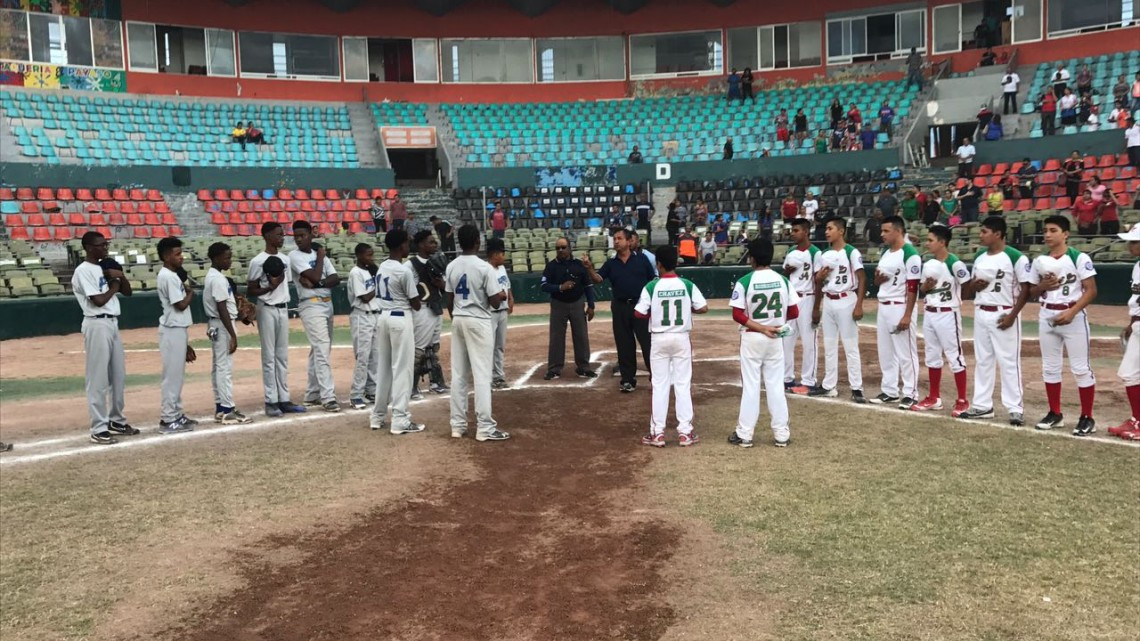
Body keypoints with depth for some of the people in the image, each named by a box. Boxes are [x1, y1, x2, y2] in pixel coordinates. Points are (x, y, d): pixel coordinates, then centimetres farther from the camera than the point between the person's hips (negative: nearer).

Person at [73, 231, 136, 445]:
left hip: (112, 324, 9)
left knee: (118, 375, 14)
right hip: (97, 325, -9)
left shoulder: (106, 267, 14)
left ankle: (116, 420, 26)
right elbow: (98, 300, -19)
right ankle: (99, 429, -2)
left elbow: (128, 292, 15)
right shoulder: (83, 271, -11)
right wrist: (113, 287, -3)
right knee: (98, 379, -6)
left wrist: (120, 276, -2)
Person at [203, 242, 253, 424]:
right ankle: (226, 410, -4)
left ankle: (221, 407, 20)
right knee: (225, 367, -7)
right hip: (222, 326, -11)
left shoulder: (212, 277, 13)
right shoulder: (218, 279, -18)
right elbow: (222, 309, -22)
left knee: (218, 366, 13)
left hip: (216, 326, 11)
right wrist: (233, 335, -23)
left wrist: (239, 316, 14)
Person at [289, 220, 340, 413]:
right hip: (311, 306, -7)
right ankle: (327, 397, -17)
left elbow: (336, 279, 2)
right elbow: (315, 276, -18)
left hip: (328, 304, 7)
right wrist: (320, 257, -3)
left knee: (318, 350, 11)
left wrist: (315, 283, -14)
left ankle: (312, 394, 18)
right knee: (322, 350, -15)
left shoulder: (320, 254, 14)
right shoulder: (294, 256, -5)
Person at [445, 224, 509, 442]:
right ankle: (485, 428, -2)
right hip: (478, 322, -6)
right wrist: (502, 296, 8)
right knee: (481, 375, -4)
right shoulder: (484, 267, -14)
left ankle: (457, 425, 14)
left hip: (458, 321, 6)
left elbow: (449, 301, 9)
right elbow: (495, 301, -13)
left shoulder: (451, 267, 4)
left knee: (458, 375, 9)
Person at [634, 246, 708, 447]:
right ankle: (685, 432, 10)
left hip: (659, 339, -1)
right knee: (683, 385, 7)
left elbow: (638, 313, -10)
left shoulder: (652, 286, -9)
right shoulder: (687, 285, -4)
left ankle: (657, 433, 8)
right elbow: (704, 308, -4)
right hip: (681, 339, 1)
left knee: (659, 386, 6)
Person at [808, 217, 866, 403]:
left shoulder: (852, 252, -9)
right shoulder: (824, 254, 10)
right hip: (828, 302, 7)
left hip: (846, 301, -7)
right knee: (829, 346, 11)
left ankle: (856, 388, 1)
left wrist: (859, 305, -19)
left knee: (851, 347, -4)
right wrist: (816, 308, 17)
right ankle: (828, 386, 19)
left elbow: (862, 279, -12)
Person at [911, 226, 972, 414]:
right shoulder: (928, 264, 8)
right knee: (932, 355, 14)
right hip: (929, 314, 8)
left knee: (954, 356, -2)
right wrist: (925, 286, -5)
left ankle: (962, 401, 6)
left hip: (948, 315, -8)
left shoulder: (955, 263, -14)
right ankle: (934, 397, 24)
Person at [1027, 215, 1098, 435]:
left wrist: (1071, 312, -22)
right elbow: (1031, 292, 14)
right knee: (1049, 367, 11)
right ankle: (1055, 414, 22)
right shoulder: (1039, 261, 8)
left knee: (1080, 368, -2)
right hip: (1046, 316, 6)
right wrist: (1043, 285, -8)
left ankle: (1087, 418, 7)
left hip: (1073, 316, -6)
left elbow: (1091, 290, -11)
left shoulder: (1079, 258, -8)